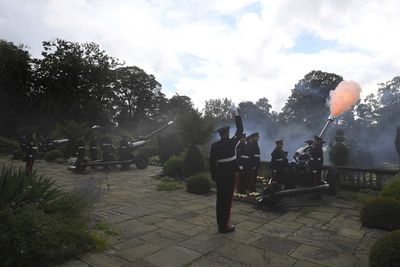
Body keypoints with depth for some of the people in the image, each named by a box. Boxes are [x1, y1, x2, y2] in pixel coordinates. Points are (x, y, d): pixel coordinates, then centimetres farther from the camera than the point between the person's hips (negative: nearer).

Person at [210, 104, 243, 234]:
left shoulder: (214, 145, -1)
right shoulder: (231, 142, -10)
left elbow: (211, 161, 1)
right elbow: (240, 130, -1)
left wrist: (213, 175, 12)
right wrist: (236, 114, 2)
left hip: (219, 173, 4)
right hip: (230, 174, -4)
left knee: (220, 198, 14)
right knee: (227, 199, 0)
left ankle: (220, 222, 27)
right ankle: (224, 225, 4)